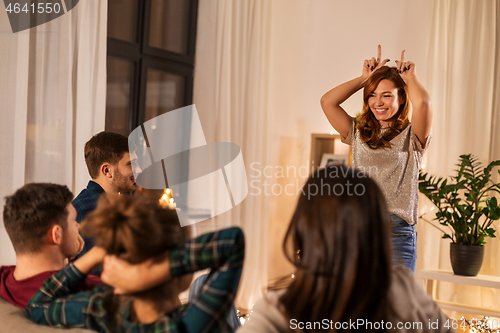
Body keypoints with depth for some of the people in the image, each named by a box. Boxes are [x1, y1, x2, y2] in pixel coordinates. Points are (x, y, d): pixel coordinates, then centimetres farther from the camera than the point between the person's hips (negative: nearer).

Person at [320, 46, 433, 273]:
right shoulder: (359, 133, 14)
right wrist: (365, 78, 11)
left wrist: (410, 78, 3)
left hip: (396, 231, -3)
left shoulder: (411, 137, 3)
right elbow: (327, 101, 4)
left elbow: (422, 102, -18)